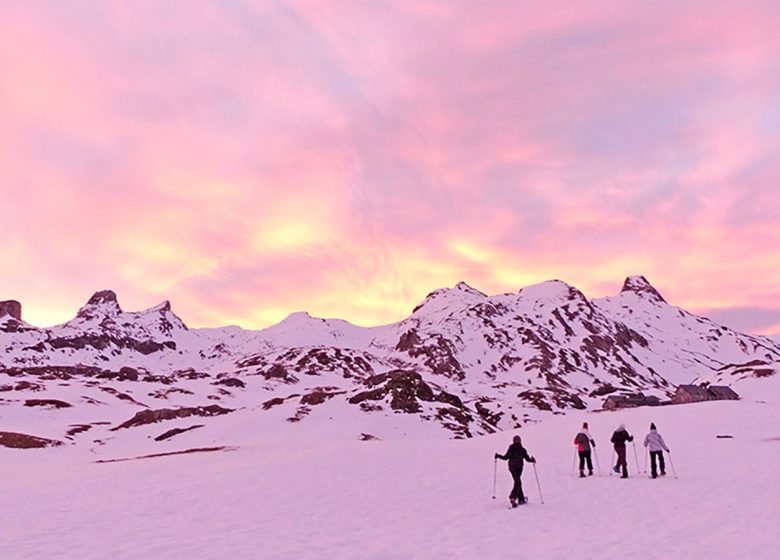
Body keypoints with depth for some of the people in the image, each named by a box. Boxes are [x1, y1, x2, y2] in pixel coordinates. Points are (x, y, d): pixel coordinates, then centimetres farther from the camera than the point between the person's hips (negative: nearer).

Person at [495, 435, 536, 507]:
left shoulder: (510, 449, 2)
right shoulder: (522, 449, -4)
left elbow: (505, 457, 0)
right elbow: (527, 459, -2)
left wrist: (498, 456, 14)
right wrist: (532, 460, 16)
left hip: (511, 467, 4)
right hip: (518, 467, -4)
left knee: (518, 482, 16)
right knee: (517, 483, -5)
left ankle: (521, 499, 22)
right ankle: (513, 498, -25)